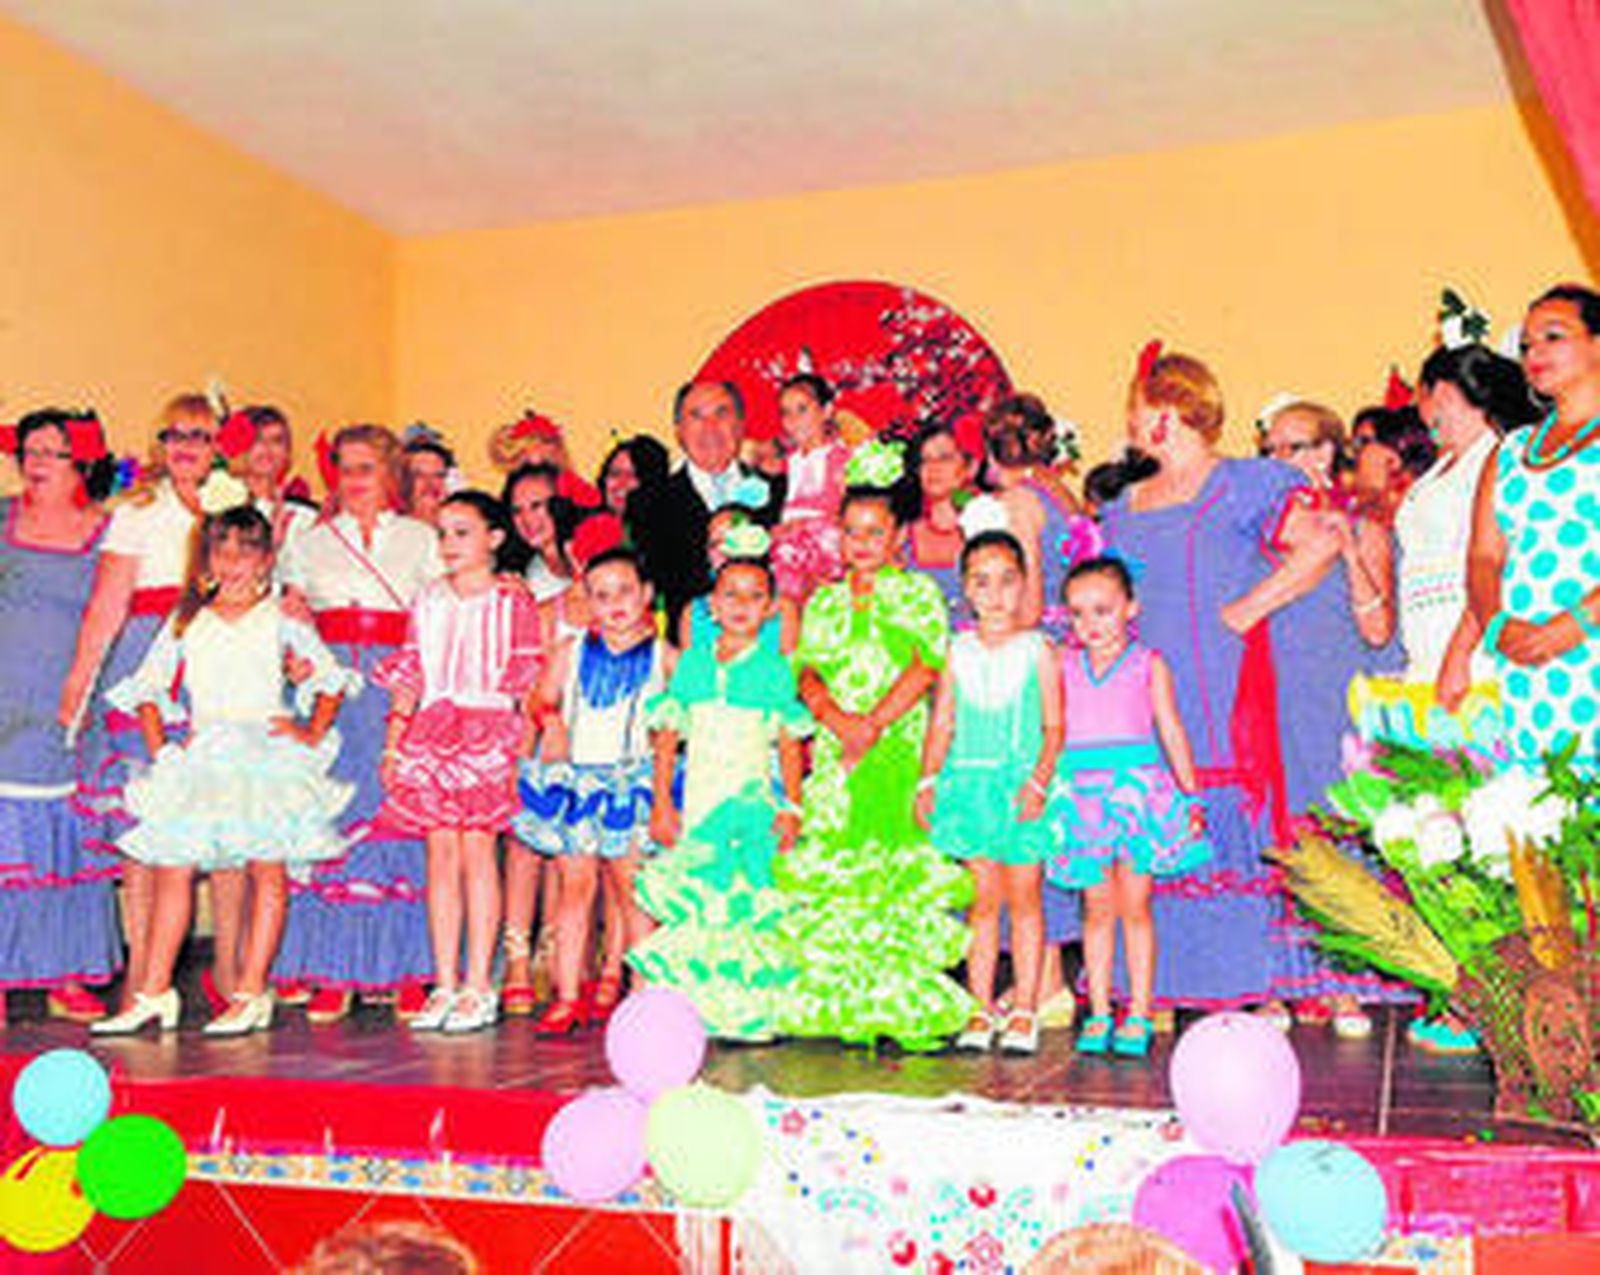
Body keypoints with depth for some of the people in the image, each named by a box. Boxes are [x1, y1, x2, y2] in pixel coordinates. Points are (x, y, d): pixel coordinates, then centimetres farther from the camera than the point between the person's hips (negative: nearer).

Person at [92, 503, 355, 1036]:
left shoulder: (280, 617, 5)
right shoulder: (186, 621, 12)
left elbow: (330, 677, 9)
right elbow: (147, 686, 14)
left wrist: (312, 733, -1)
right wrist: (160, 749, 4)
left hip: (265, 753, -3)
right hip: (200, 760, 3)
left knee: (266, 867, -6)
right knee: (173, 868, -1)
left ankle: (251, 993, 0)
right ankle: (154, 993, 6)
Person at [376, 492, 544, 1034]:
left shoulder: (512, 600, 2)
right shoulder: (428, 601, 15)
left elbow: (527, 682, 0)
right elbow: (410, 678, 16)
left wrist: (524, 748, -7)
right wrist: (393, 740, 8)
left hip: (489, 731, -4)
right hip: (430, 732, 4)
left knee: (477, 849, -6)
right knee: (440, 853, 3)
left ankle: (478, 987, 0)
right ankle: (444, 986, 8)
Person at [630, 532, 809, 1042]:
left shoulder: (773, 668, 4)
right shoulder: (693, 662, 9)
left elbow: (789, 743, 4)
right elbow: (667, 735, 9)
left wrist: (791, 807, -4)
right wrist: (662, 803, 3)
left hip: (751, 798, -2)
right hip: (697, 797, 2)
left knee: (746, 902, -6)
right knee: (690, 905, 0)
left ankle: (750, 1012, 2)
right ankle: (696, 1010, 9)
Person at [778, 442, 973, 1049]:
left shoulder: (918, 593, 5)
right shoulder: (823, 601, 16)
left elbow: (926, 664, -7)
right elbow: (807, 671, 7)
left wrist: (875, 721, -15)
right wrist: (837, 717, -12)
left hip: (899, 747, -4)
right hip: (833, 752, 4)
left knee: (899, 871, -9)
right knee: (828, 873, -1)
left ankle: (906, 1008, -3)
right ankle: (845, 1008, 7)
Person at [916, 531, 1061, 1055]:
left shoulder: (1037, 649, 0)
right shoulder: (958, 651, 8)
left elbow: (1054, 726, -3)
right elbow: (941, 723, 10)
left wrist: (1039, 780, -14)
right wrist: (927, 781, 2)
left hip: (1019, 784, -2)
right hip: (968, 781, 2)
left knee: (1024, 900, 4)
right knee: (982, 900, 6)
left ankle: (1024, 1011, 11)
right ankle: (981, 1009, 13)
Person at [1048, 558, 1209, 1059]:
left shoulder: (1148, 665, 4)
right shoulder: (1065, 668, 10)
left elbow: (1172, 732, 6)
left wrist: (1191, 796, 4)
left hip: (1139, 788, -2)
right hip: (1082, 792, 2)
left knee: (1135, 908, 2)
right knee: (1097, 908, 5)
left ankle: (1138, 1016, 11)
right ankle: (1098, 1014, 13)